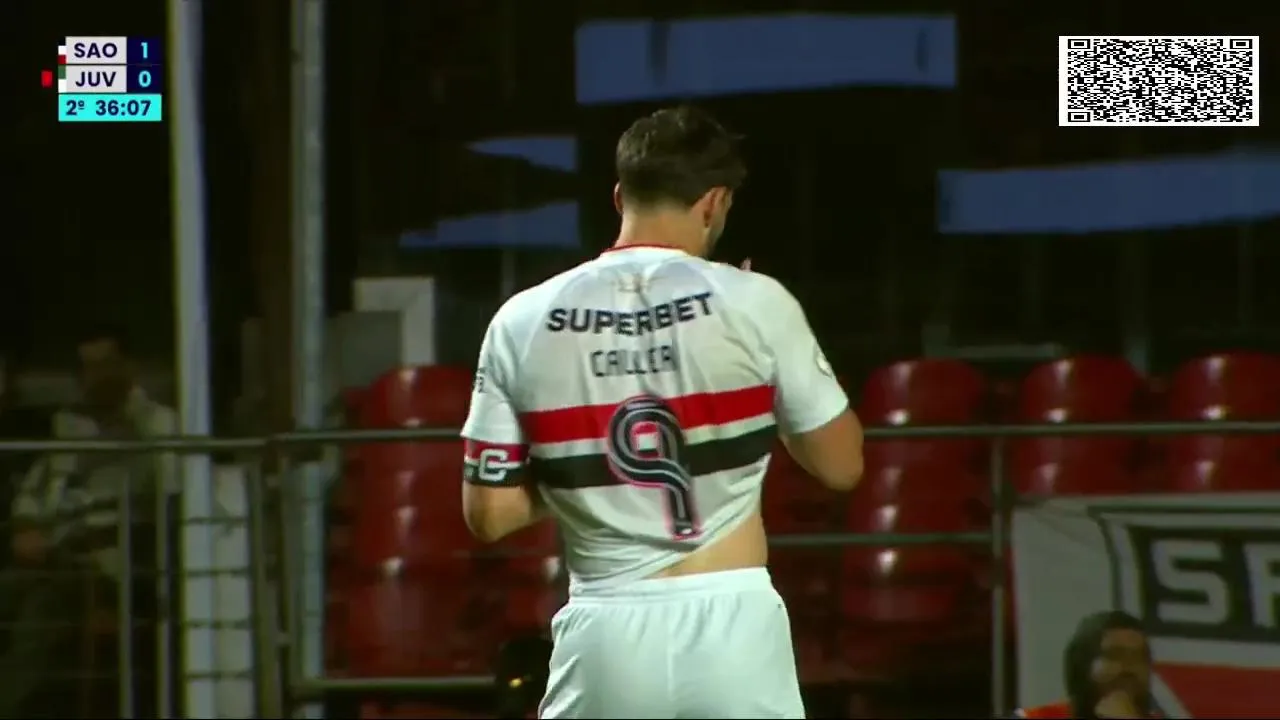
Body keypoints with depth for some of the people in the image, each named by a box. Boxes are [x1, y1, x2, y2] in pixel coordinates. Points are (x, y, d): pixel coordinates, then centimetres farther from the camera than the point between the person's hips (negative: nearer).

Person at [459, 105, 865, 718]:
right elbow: (841, 465, 5)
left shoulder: (522, 323, 2)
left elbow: (487, 514, 4)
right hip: (731, 627, -2)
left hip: (606, 639, 2)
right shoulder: (754, 303, -5)